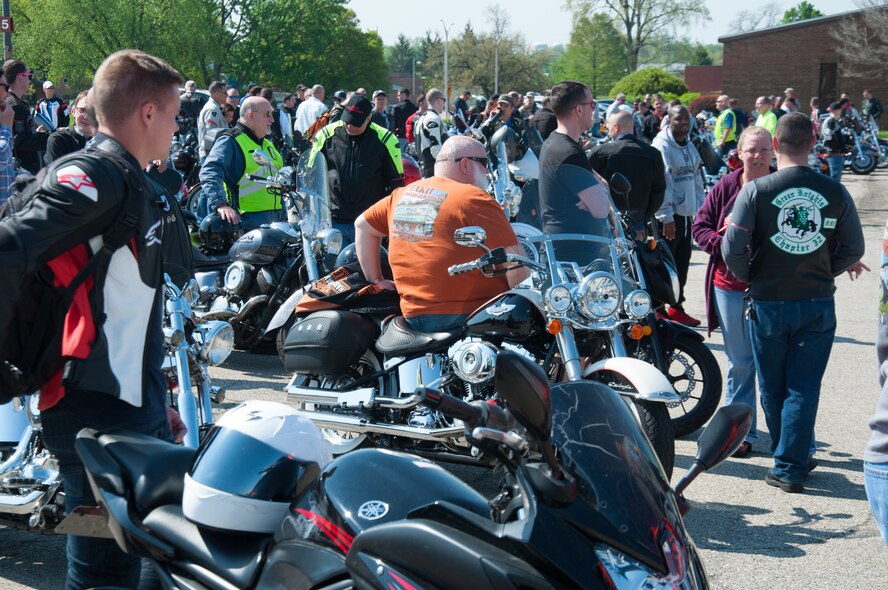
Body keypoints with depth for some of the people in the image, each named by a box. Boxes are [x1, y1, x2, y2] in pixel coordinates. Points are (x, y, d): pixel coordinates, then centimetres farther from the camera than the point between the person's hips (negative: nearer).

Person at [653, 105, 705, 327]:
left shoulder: (690, 147, 16)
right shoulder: (661, 146, -11)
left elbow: (697, 182, 20)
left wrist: (700, 212, 13)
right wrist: (666, 217, -21)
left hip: (686, 215, 8)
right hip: (669, 217, -8)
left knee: (682, 265, 14)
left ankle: (676, 308, 24)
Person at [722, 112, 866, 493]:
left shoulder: (755, 190, -11)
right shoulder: (835, 193, -5)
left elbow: (732, 249, -13)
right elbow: (854, 249, 2)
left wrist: (750, 277, 6)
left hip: (769, 304, -1)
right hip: (818, 305, 1)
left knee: (773, 388, 15)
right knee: (804, 388, 7)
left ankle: (791, 459, 28)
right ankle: (791, 467, 7)